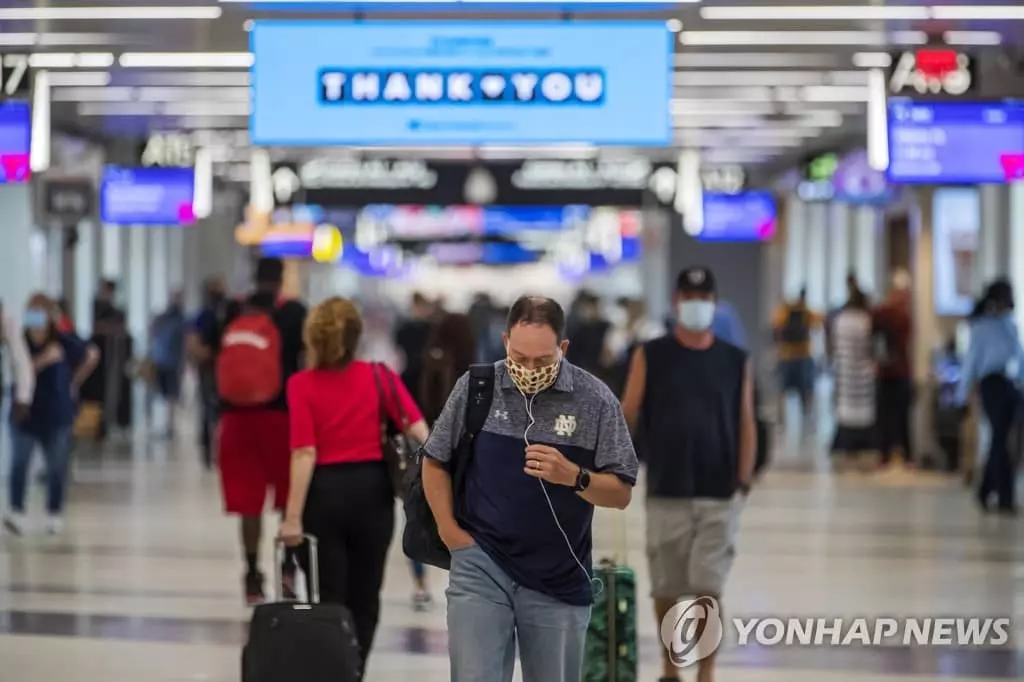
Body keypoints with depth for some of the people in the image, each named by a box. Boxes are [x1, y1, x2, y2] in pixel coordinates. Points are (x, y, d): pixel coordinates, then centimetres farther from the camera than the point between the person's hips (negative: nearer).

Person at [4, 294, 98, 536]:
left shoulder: (64, 343, -9)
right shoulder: (22, 343, -7)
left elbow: (92, 355, 6)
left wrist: (74, 382, 9)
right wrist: (44, 359, -29)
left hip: (56, 414, 0)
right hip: (24, 413, 0)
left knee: (56, 466, 9)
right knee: (19, 463, -10)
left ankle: (55, 514, 22)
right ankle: (16, 512, -12)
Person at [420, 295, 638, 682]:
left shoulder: (595, 400, -5)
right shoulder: (475, 387, -2)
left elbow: (621, 494, -3)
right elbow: (435, 462, 10)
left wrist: (574, 477, -22)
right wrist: (449, 531, 1)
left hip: (559, 578, 0)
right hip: (481, 566, 0)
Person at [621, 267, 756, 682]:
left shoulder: (735, 361, 7)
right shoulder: (650, 357, 4)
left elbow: (746, 425, 6)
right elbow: (628, 415, 1)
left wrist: (743, 483, -3)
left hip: (719, 495, 0)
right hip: (666, 492, 0)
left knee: (708, 589, -6)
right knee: (666, 589, 7)